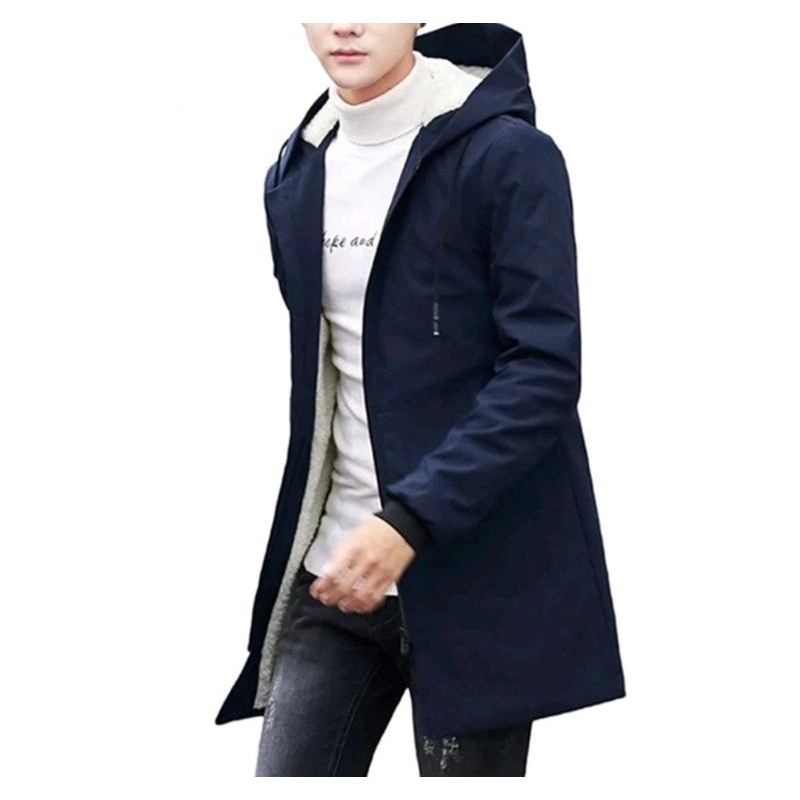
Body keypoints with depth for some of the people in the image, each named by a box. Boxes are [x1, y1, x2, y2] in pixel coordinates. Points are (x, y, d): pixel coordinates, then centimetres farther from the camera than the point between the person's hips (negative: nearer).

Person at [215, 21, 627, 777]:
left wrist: (410, 520, -23)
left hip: (475, 578, -5)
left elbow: (544, 373, -16)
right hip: (335, 569, 6)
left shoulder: (507, 156, -10)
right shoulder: (296, 176, 10)